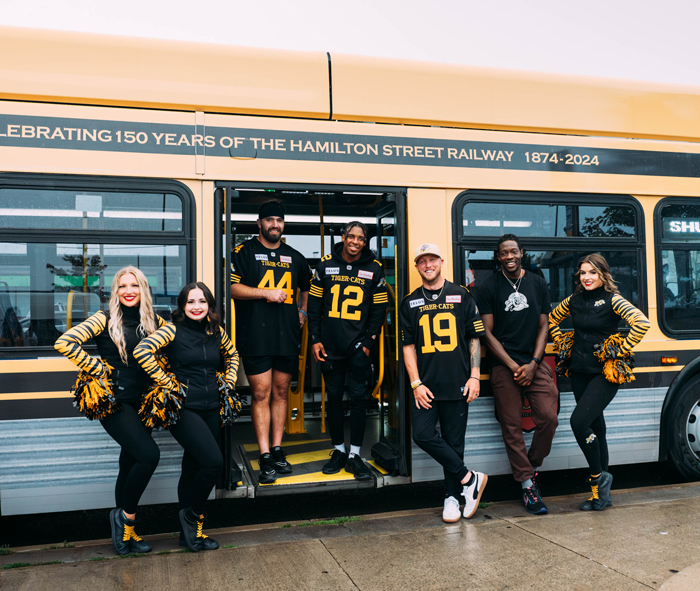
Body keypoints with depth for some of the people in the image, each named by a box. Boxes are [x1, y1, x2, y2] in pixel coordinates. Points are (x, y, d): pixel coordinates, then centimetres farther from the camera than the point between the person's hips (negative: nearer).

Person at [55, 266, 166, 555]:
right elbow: (64, 342, -13)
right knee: (149, 455, -19)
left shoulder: (153, 322, 8)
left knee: (130, 465, 12)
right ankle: (126, 515, 3)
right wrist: (98, 369, -13)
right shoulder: (106, 319, -5)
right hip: (114, 401, -5)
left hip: (142, 402, 5)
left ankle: (125, 531, 26)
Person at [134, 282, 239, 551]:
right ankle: (192, 515, 6)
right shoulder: (173, 330, -7)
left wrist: (229, 382, 14)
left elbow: (232, 355, 28)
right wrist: (167, 383, -17)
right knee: (213, 461, -18)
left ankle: (190, 532, 24)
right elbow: (141, 351, -21)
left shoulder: (216, 332, 10)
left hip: (212, 408, 5)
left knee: (194, 469, 11)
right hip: (183, 409, -5)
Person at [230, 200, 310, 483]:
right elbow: (232, 287, -7)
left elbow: (307, 287, 31)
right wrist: (267, 293, -13)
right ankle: (265, 456, 1)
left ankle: (277, 449, 18)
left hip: (288, 335, 4)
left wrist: (303, 312, 17)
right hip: (256, 336, -4)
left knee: (281, 393, 9)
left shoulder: (295, 257, 16)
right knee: (261, 394, -4)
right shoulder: (245, 252, 3)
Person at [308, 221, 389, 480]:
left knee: (358, 398, 0)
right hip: (330, 346, 1)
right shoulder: (326, 265, 5)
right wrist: (315, 339, 2)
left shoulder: (374, 269, 2)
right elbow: (314, 305, 8)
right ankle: (339, 451, 21)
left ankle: (355, 455, 10)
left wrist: (368, 343, -4)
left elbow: (379, 310, 4)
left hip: (358, 346, -1)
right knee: (334, 397, 8)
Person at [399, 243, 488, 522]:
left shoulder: (462, 296, 7)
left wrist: (474, 376, -2)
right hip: (426, 385, 1)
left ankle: (452, 496, 20)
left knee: (454, 442, 3)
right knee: (423, 434, -13)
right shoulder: (410, 303, 9)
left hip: (457, 384, -1)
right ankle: (470, 478, 2)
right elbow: (408, 346, 7)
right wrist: (416, 383, -3)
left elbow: (474, 339, 7)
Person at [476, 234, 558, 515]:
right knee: (512, 427, -1)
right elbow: (487, 333, -1)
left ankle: (533, 466, 16)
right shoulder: (489, 287, 2)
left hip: (535, 364, 2)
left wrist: (533, 364, -4)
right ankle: (528, 485, 9)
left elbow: (543, 327, 9)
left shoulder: (538, 284, 11)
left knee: (548, 417, -9)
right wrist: (513, 366, -9)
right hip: (504, 367, -2)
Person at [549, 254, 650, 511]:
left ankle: (598, 477, 2)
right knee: (595, 427, 11)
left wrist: (620, 351, -17)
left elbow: (641, 322, -22)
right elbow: (551, 319, 24)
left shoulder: (612, 300, -8)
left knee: (579, 421, -19)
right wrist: (561, 343, 13)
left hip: (605, 373, -6)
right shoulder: (574, 301, 8)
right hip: (579, 372, 6)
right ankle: (602, 494, 20)